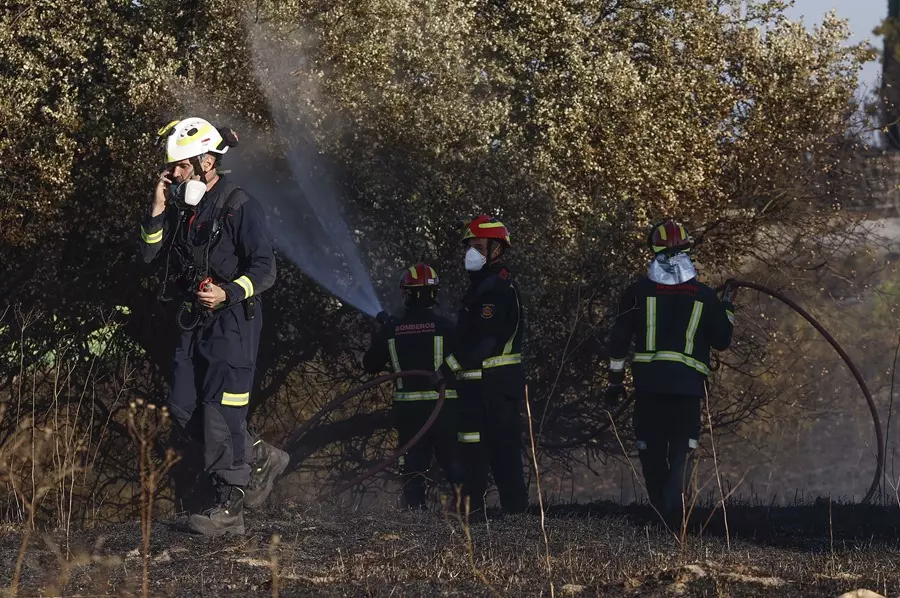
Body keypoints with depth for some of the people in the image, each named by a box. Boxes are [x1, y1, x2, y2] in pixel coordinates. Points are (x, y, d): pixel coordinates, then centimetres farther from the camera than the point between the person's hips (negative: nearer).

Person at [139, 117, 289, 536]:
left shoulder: (239, 206, -12)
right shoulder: (181, 207, 11)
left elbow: (265, 269, -14)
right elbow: (149, 254, 6)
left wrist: (227, 293, -29)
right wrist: (158, 209, -5)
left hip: (233, 320, -8)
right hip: (194, 323, 8)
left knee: (220, 412, -10)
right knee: (183, 409, 7)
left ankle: (229, 509, -5)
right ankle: (260, 459, 22)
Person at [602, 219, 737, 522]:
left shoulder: (637, 292, 4)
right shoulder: (704, 296, 4)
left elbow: (619, 339, 4)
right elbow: (722, 341, 12)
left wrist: (615, 380, 11)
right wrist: (727, 307, 26)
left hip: (648, 383, 0)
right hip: (688, 386, 0)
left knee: (651, 451, 10)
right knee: (682, 451, 0)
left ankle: (660, 510, 14)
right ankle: (675, 511, -19)